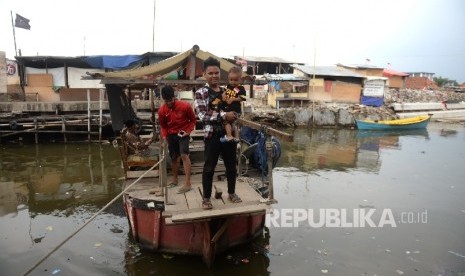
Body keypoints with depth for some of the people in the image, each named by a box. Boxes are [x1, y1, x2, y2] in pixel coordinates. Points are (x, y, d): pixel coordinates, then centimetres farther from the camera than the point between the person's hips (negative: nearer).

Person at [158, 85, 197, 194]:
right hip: (171, 135, 4)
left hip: (183, 133, -4)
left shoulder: (185, 106, -17)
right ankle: (175, 180, 33)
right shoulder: (161, 110, -9)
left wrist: (188, 131, -15)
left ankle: (188, 184, -20)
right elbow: (163, 126, 5)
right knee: (174, 158, 14)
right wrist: (164, 136, -11)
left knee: (184, 155, -20)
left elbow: (193, 119, -3)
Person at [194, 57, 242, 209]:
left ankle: (231, 193, 34)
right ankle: (206, 198, 20)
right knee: (209, 168, 5)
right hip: (212, 135, -5)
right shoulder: (200, 93, -4)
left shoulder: (226, 91, 12)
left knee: (231, 166, 15)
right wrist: (224, 115, -22)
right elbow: (203, 116, -16)